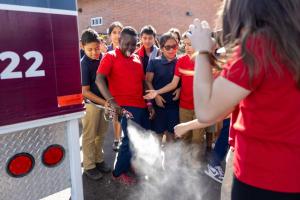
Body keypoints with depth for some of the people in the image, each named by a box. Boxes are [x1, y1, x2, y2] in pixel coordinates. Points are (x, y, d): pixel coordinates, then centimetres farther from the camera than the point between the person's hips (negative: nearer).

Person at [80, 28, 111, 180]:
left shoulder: (103, 57, 0)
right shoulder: (84, 64, -16)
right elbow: (85, 91, -15)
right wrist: (105, 102, -17)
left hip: (105, 101, 6)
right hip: (91, 103, -5)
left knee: (101, 134, 18)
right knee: (89, 136, 8)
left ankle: (99, 159, 36)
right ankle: (89, 166, 24)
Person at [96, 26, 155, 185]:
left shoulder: (137, 58, 16)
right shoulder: (111, 56, -4)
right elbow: (99, 80, -16)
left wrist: (149, 102, 12)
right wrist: (112, 101, -28)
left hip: (142, 105, 7)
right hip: (127, 106, -7)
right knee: (130, 140, -3)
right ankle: (119, 173, 19)